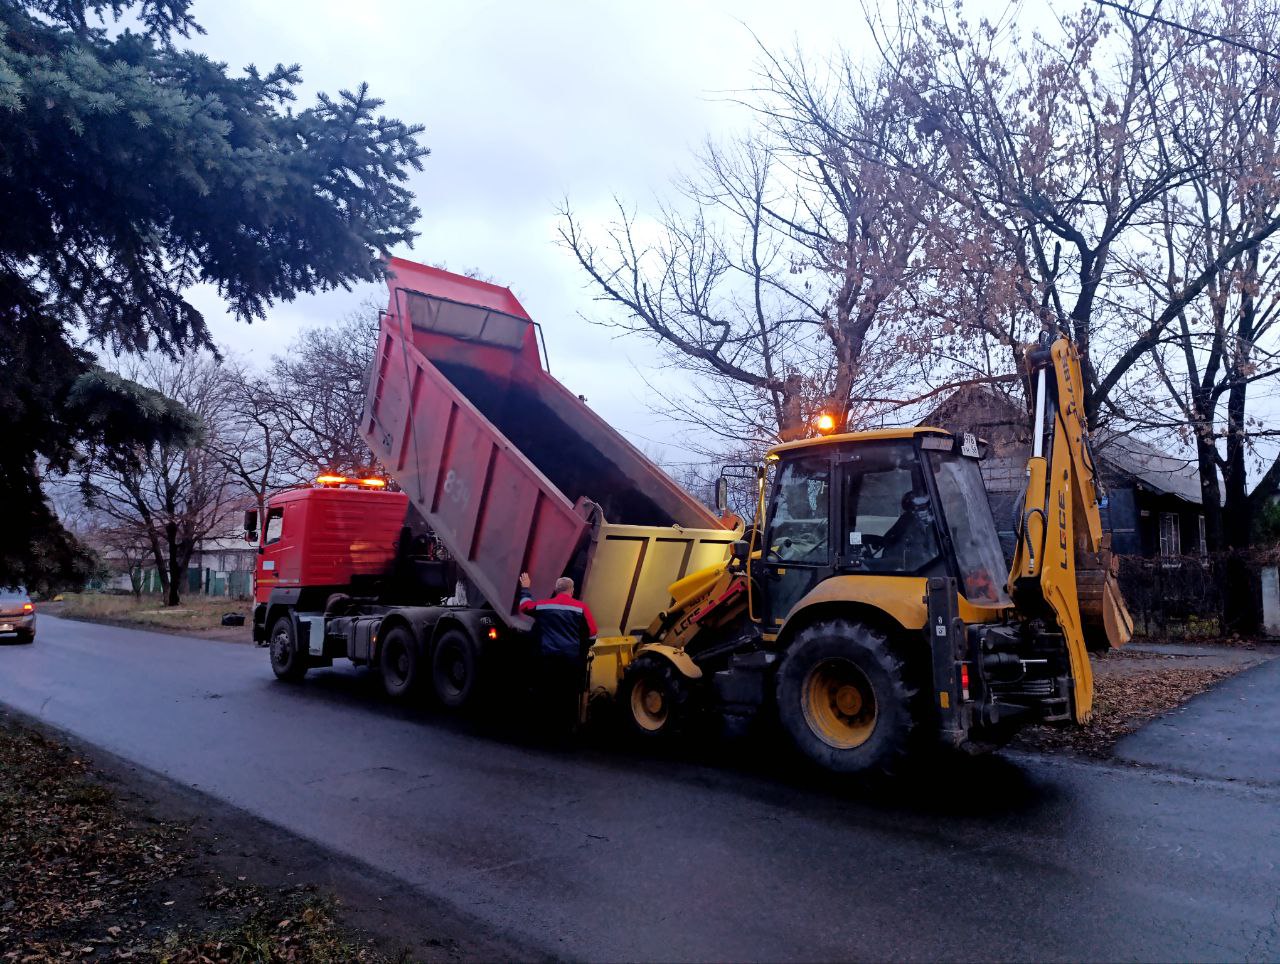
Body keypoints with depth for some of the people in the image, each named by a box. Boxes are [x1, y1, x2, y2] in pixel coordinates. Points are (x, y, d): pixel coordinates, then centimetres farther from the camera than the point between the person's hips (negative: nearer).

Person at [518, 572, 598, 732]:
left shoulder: (543, 605, 6)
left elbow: (524, 605, 27)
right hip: (571, 657, -2)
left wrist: (525, 588, 42)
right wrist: (582, 648, 18)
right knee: (571, 695, 7)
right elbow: (592, 636, 0)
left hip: (548, 656, 2)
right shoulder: (581, 607, -1)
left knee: (549, 693, 12)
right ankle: (570, 726, 12)